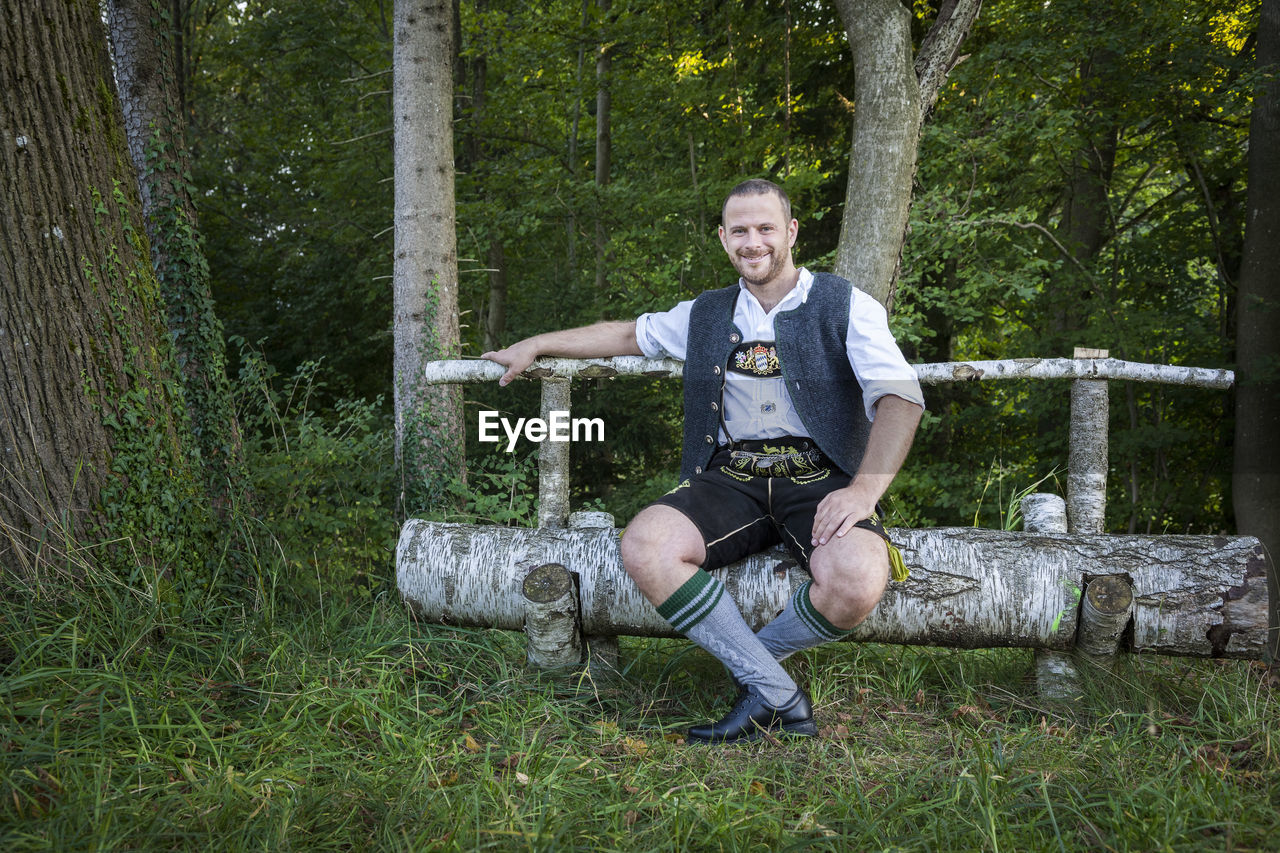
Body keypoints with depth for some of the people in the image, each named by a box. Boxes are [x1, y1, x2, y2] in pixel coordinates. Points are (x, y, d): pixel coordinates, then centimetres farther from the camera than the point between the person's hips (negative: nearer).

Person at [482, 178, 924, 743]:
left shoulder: (845, 306, 5)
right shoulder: (706, 315, 19)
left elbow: (900, 397, -6)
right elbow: (631, 334, 34)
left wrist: (864, 489, -21)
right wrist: (535, 345, 32)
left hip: (821, 479, -3)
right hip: (732, 480, 3)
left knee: (857, 580, -35)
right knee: (644, 545, -28)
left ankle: (747, 661, -3)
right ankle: (777, 695, -18)